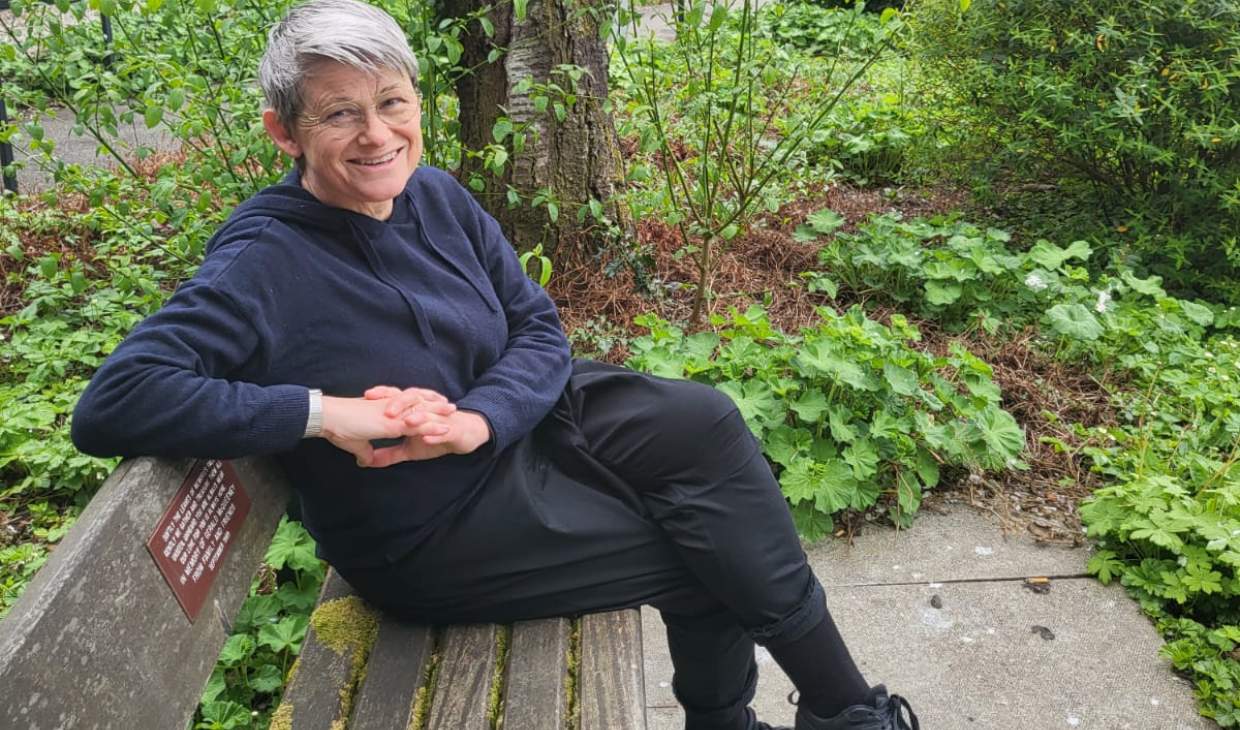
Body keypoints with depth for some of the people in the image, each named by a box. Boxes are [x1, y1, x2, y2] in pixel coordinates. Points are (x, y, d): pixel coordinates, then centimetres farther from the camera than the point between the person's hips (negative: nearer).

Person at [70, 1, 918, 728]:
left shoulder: (436, 196, -5)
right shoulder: (266, 266, -23)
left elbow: (540, 328, -2)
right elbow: (110, 406, -30)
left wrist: (479, 419, -22)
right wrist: (324, 412, -34)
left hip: (519, 420, 6)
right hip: (435, 527, -6)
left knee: (704, 421, -12)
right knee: (707, 555, -9)